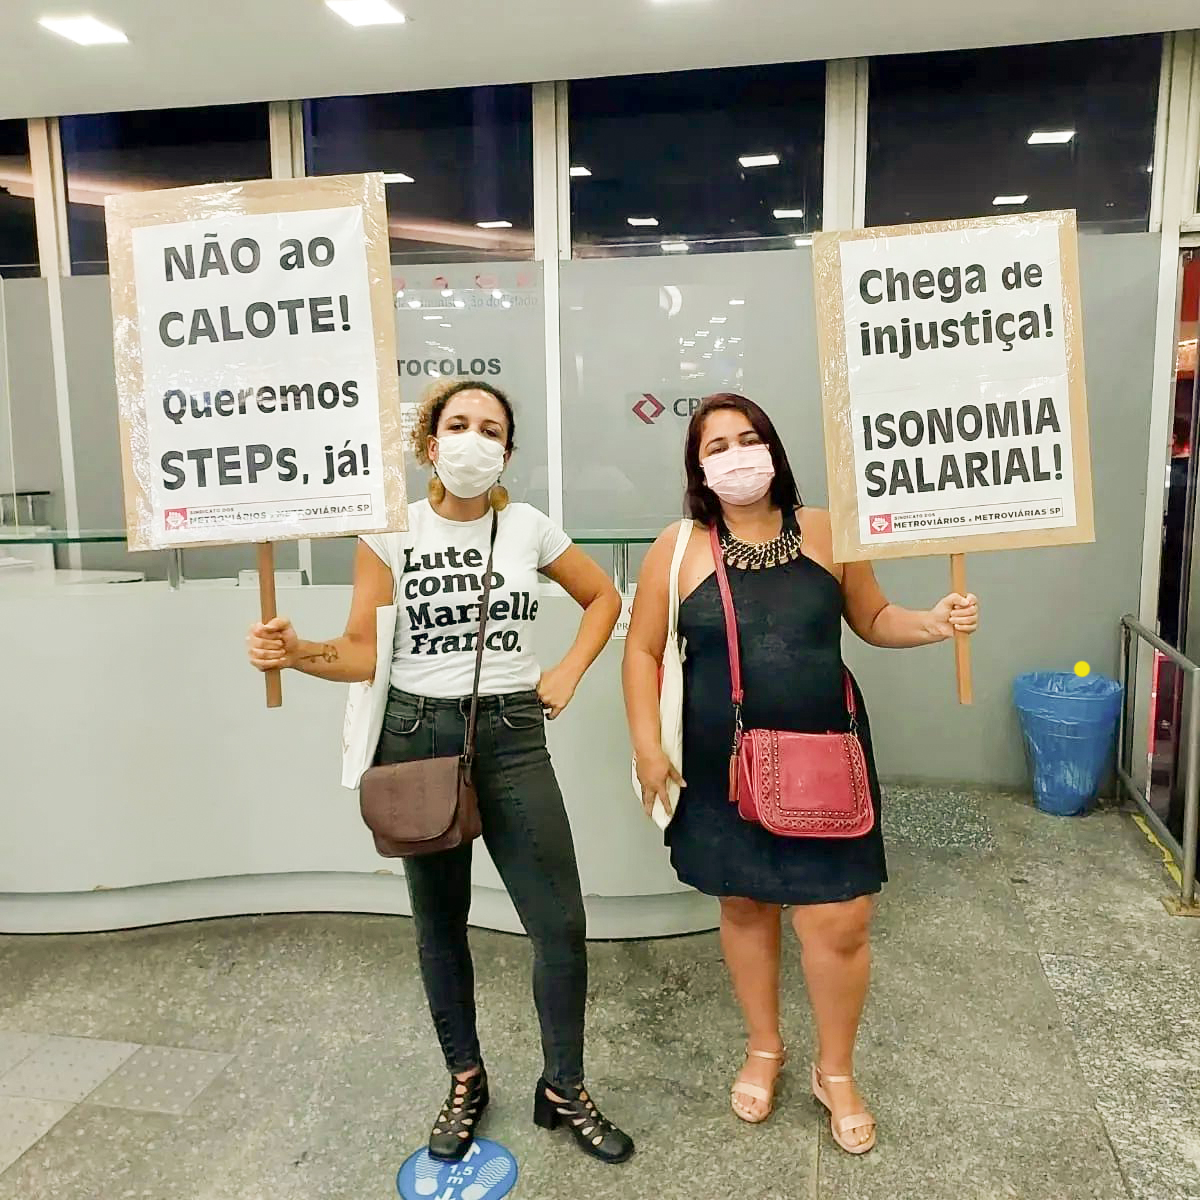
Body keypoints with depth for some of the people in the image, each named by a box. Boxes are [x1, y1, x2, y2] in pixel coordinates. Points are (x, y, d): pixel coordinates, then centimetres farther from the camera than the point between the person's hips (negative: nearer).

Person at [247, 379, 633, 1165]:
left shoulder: (530, 527, 2)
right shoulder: (390, 531, -2)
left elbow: (604, 598, 15)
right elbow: (363, 653, -5)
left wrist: (568, 675, 5)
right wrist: (299, 652, -24)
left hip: (513, 736, 1)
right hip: (418, 735, 0)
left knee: (560, 924, -1)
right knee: (440, 919, 12)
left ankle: (565, 1091, 23)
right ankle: (465, 1082, 34)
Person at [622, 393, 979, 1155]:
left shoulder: (826, 533, -2)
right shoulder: (678, 549, -5)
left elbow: (873, 619, 8)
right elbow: (643, 650, 1)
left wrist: (934, 624, -12)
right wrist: (649, 747, -5)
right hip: (725, 768, 0)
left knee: (839, 922, 2)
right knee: (745, 907, 16)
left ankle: (836, 1072, 29)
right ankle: (765, 1050, 41)